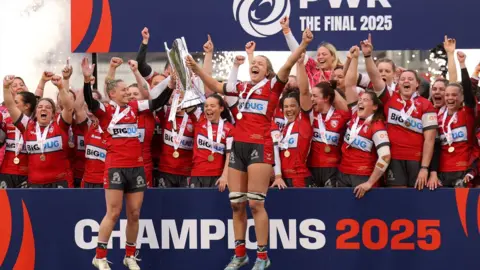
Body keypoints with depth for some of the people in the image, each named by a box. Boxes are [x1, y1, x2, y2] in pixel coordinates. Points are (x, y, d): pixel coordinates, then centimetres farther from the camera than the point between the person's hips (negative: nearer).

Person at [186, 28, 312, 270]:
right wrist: (197, 70, 26)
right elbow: (217, 87, 33)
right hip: (238, 146, 6)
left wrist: (303, 45, -28)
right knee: (236, 204, 7)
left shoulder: (272, 85, 2)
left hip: (259, 146, -6)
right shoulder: (242, 88, 18)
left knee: (255, 203, -10)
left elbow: (287, 66, -13)